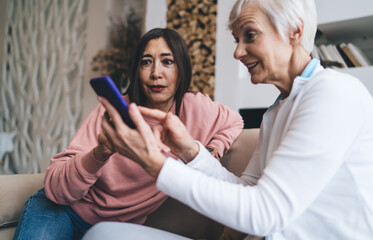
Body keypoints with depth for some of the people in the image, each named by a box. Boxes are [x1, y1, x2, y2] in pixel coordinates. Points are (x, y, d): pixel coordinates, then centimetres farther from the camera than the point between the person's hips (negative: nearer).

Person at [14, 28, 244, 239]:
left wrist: (213, 150, -6)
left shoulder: (196, 110, -10)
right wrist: (98, 155, -40)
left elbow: (234, 122, 13)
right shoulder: (111, 111, -17)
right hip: (63, 208, -1)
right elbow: (55, 188, -21)